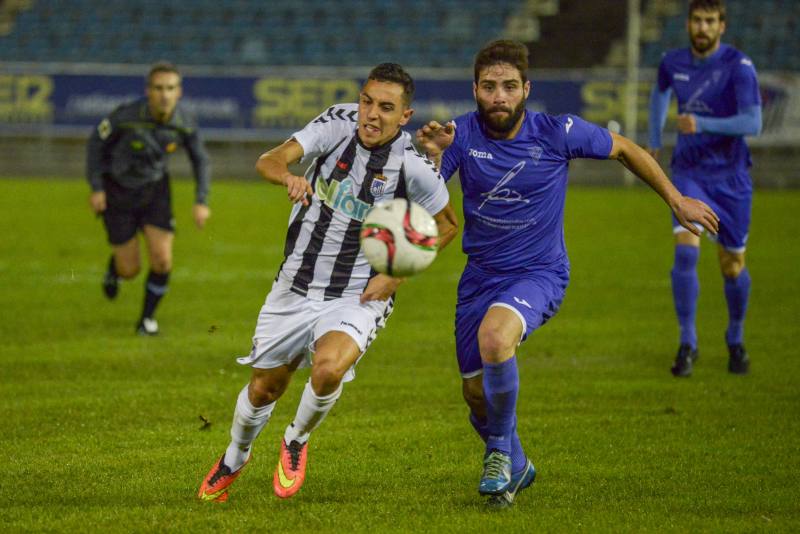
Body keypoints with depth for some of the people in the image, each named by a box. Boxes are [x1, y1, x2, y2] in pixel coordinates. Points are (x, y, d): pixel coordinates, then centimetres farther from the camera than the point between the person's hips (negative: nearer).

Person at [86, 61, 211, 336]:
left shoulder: (185, 122, -20)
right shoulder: (127, 115, -30)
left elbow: (200, 160, -1)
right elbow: (96, 141, -11)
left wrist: (202, 202, -10)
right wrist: (96, 188, -13)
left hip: (155, 189, 2)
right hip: (117, 190, -2)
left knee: (162, 261, -11)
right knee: (130, 270, 0)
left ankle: (147, 318, 15)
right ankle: (115, 266, 40)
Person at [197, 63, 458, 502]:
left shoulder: (413, 168, -16)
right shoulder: (338, 123, -11)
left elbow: (446, 225, 1)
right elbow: (269, 161, -19)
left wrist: (397, 275, -10)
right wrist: (289, 177, -43)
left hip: (358, 297, -3)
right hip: (296, 287, 3)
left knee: (328, 368, -30)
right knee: (264, 388, 12)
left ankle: (297, 442, 3)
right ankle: (234, 459, 45)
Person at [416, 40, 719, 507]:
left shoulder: (557, 133, -14)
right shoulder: (462, 134, -11)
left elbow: (625, 149, 3)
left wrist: (676, 199, 8)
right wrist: (431, 155, -36)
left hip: (539, 273, -4)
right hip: (481, 275, 4)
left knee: (494, 336, -34)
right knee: (476, 391, 9)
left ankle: (500, 448, -11)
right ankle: (514, 467, 40)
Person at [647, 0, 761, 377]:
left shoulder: (738, 66, -14)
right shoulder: (673, 63, 0)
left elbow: (753, 123, -25)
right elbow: (660, 92, 25)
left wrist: (703, 124, -34)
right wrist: (654, 140, 27)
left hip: (730, 176, -2)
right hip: (688, 173, 2)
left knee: (732, 266, 7)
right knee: (686, 251, -18)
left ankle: (736, 340, 32)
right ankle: (687, 344, -10)